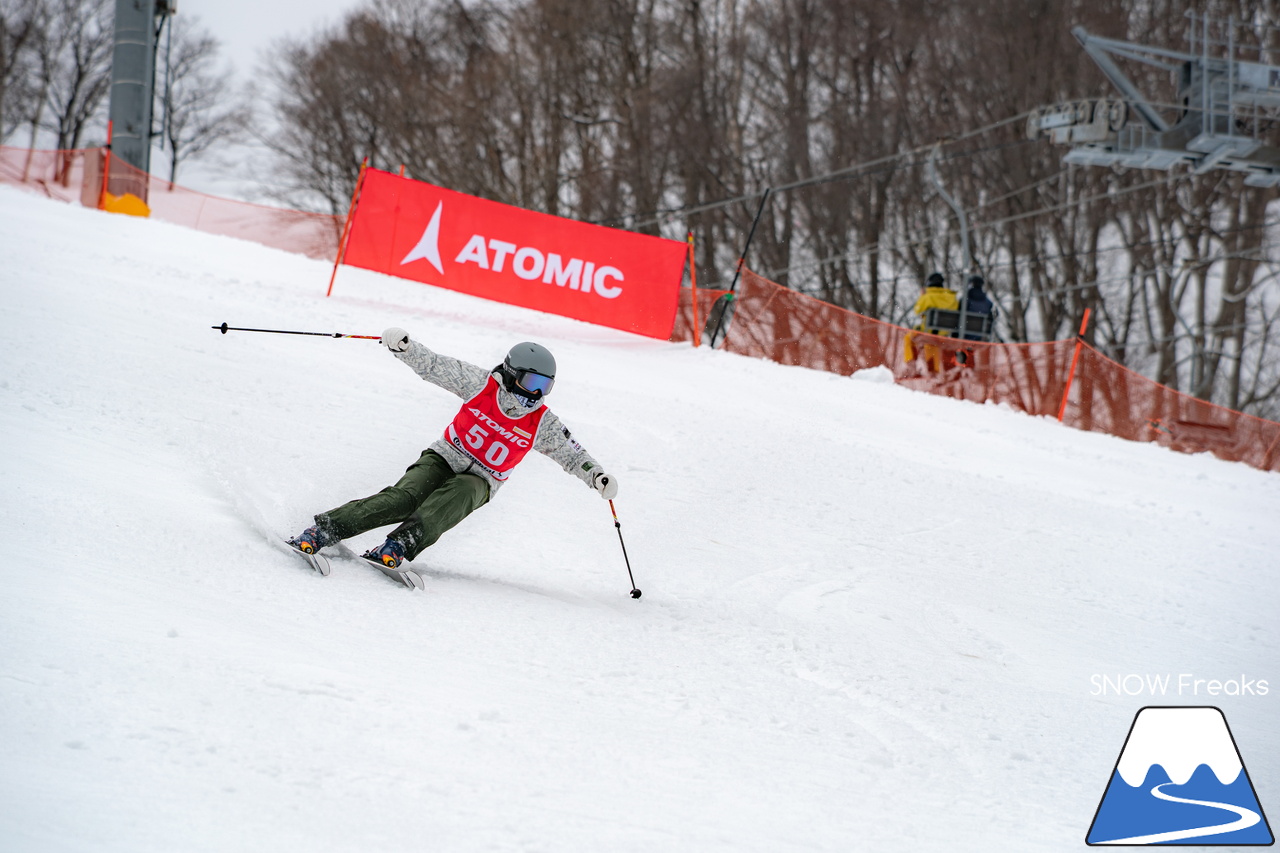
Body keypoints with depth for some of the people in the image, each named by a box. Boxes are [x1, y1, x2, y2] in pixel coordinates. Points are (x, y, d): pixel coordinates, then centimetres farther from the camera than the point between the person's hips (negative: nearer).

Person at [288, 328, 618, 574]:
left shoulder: (542, 424, -4)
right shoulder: (482, 384, -8)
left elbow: (571, 454, 6)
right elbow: (435, 366, -7)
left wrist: (597, 476, -11)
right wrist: (404, 347, -22)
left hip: (480, 481, 1)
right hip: (445, 457, -1)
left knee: (451, 500, -36)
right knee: (405, 498, -28)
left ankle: (398, 547, -50)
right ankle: (325, 530, -32)